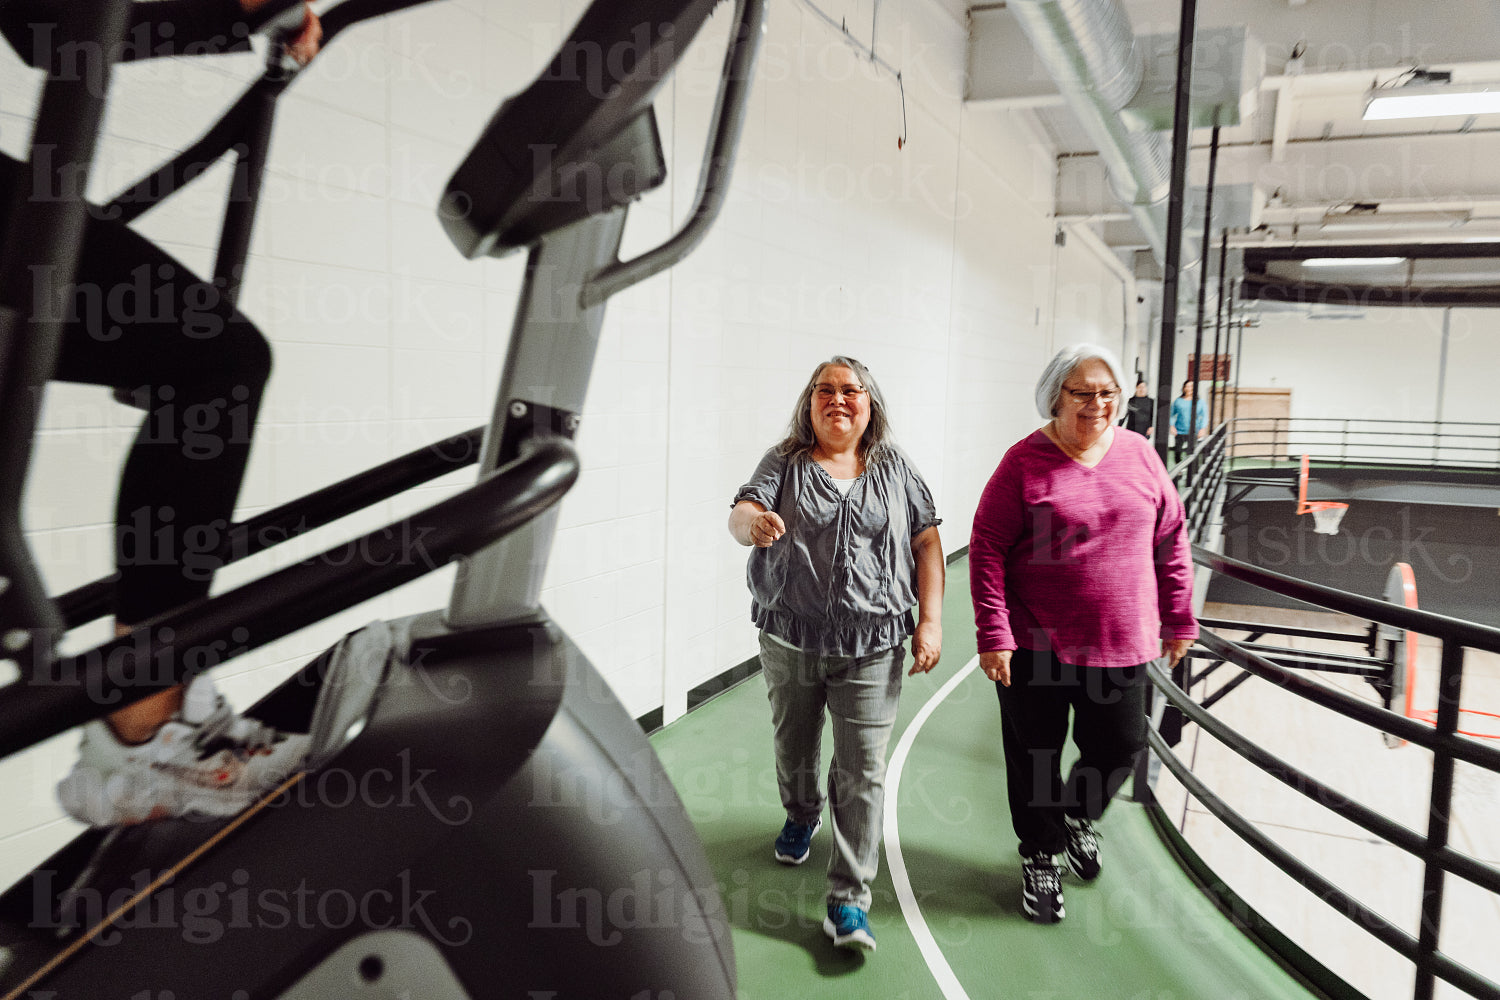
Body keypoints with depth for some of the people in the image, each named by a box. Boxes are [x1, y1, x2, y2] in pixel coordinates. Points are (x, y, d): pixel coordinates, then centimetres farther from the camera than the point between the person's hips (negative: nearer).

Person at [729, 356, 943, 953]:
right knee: (793, 748, 19)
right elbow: (742, 515, -12)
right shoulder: (784, 463, 2)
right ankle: (801, 818, 51)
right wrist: (754, 523, -37)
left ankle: (849, 900, 7)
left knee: (862, 771, -3)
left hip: (871, 646, -1)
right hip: (790, 640, 1)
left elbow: (927, 545, 5)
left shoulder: (895, 470, 5)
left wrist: (930, 620, -3)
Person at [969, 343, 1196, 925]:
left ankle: (1079, 814, 45)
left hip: (1122, 644, 4)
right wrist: (994, 635, -14)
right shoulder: (1025, 461, -9)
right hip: (1036, 642, -3)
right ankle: (1041, 857, 33)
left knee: (1120, 743, 12)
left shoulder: (1139, 455, 4)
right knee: (1035, 755, 9)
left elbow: (1170, 542, 10)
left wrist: (1178, 620, 11)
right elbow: (987, 549, -10)